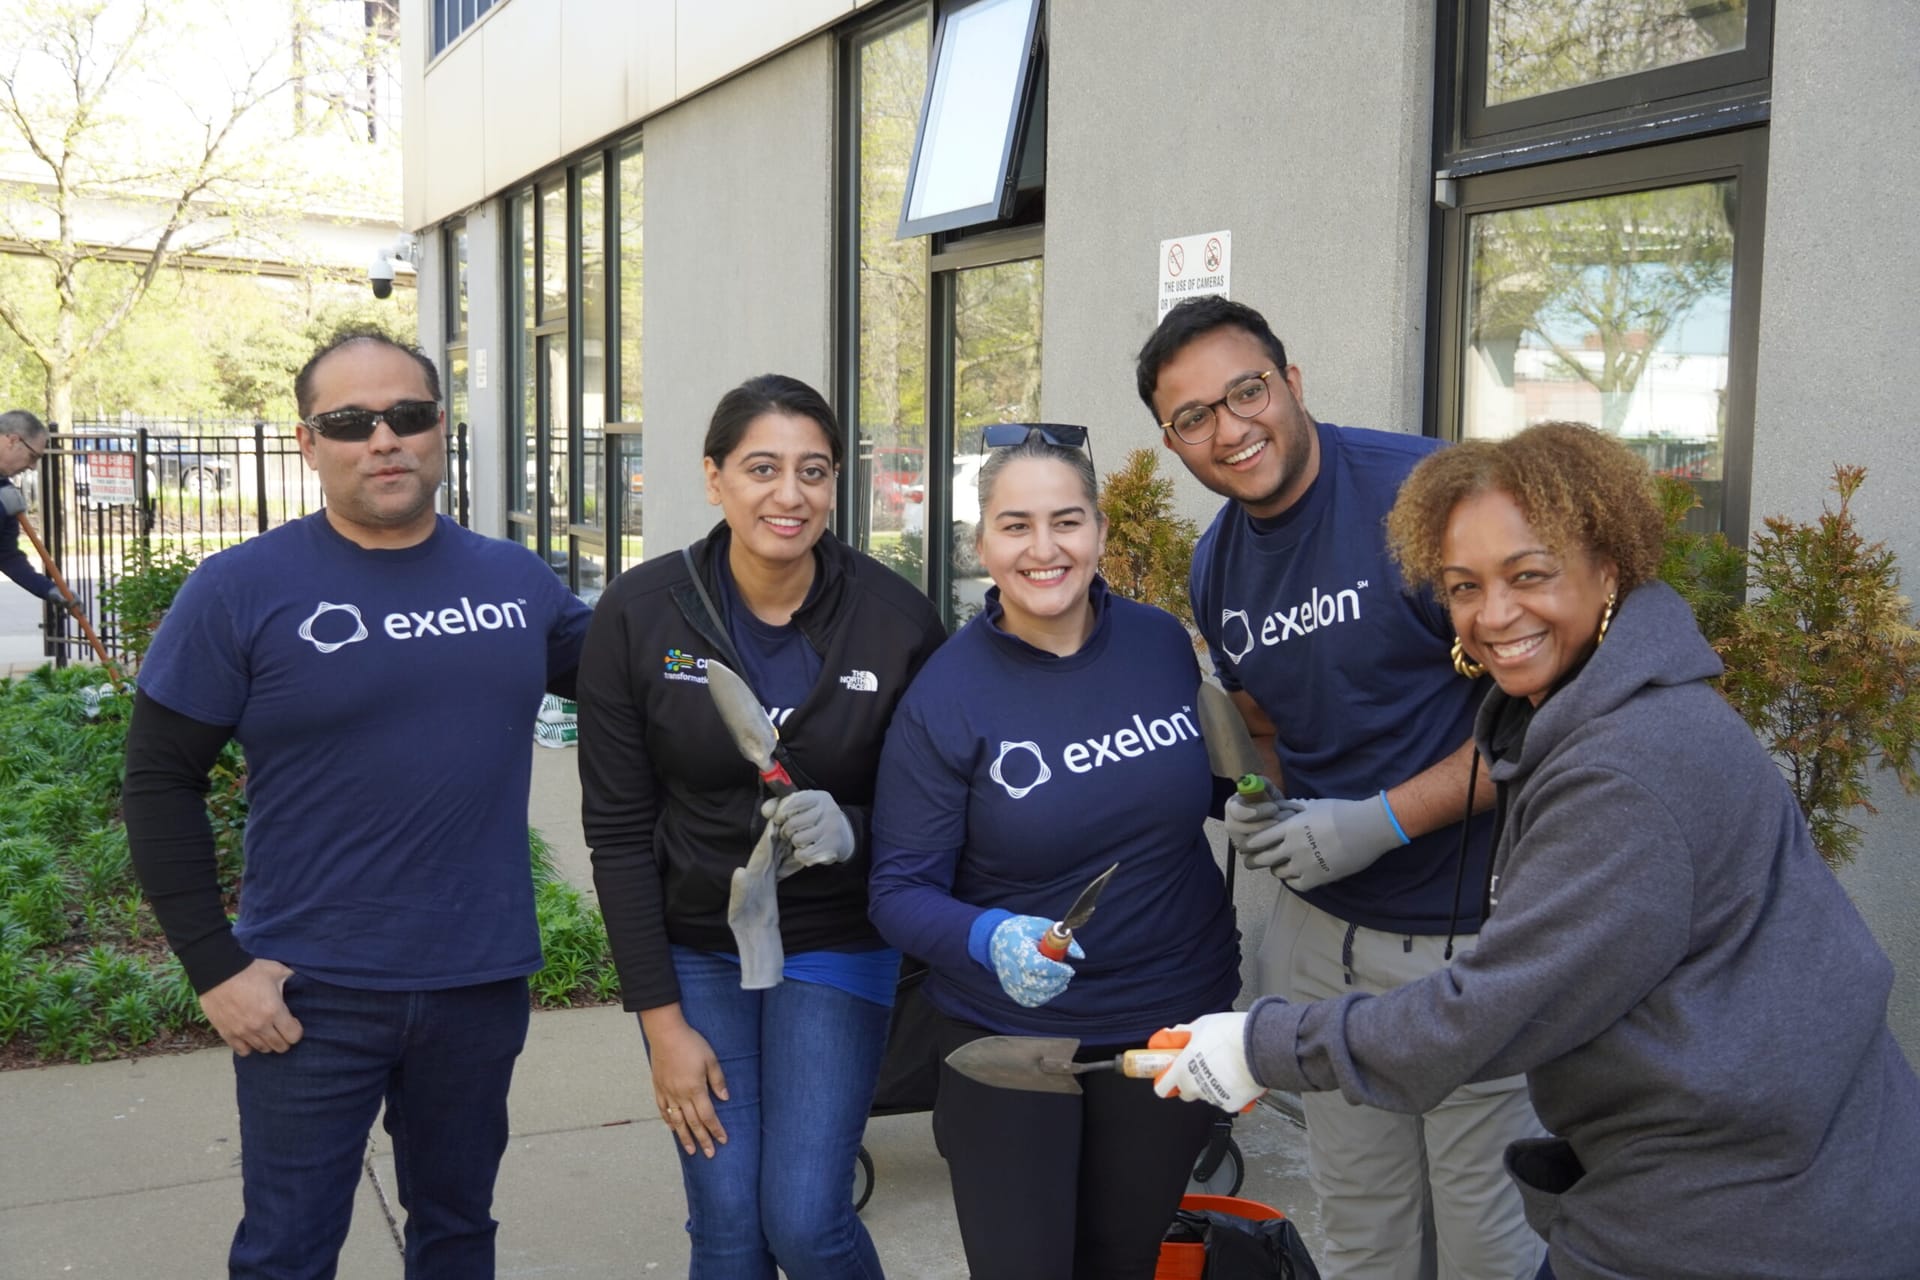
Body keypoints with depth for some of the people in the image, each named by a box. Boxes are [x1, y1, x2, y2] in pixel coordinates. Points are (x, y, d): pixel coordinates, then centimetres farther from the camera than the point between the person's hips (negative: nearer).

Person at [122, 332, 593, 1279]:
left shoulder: (518, 580, 3)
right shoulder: (241, 589, -8)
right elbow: (161, 781, -5)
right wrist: (215, 965, -9)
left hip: (483, 983, 3)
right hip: (312, 992, -3)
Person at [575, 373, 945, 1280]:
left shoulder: (896, 617, -13)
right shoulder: (639, 613, -12)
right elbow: (618, 831, -7)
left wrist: (854, 831, -23)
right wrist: (662, 1023, -7)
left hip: (836, 944, -1)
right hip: (692, 948, 1)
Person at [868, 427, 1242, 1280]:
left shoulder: (1163, 642, -6)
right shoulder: (945, 697, -15)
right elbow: (900, 890, -15)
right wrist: (990, 939, -33)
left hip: (1172, 1017, 3)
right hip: (1008, 1033, -3)